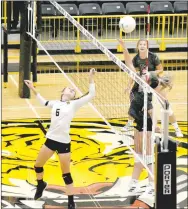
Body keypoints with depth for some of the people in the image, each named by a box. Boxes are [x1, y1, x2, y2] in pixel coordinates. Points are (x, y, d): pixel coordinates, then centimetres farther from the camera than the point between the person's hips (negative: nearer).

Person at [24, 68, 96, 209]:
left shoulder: (74, 104, -1)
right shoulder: (55, 103, 10)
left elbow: (91, 95, -6)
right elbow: (43, 102, 30)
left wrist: (91, 79, -11)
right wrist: (33, 89, 28)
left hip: (64, 142, -4)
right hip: (51, 139, 4)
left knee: (66, 174, 1)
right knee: (38, 165, 17)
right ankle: (41, 185, 47)